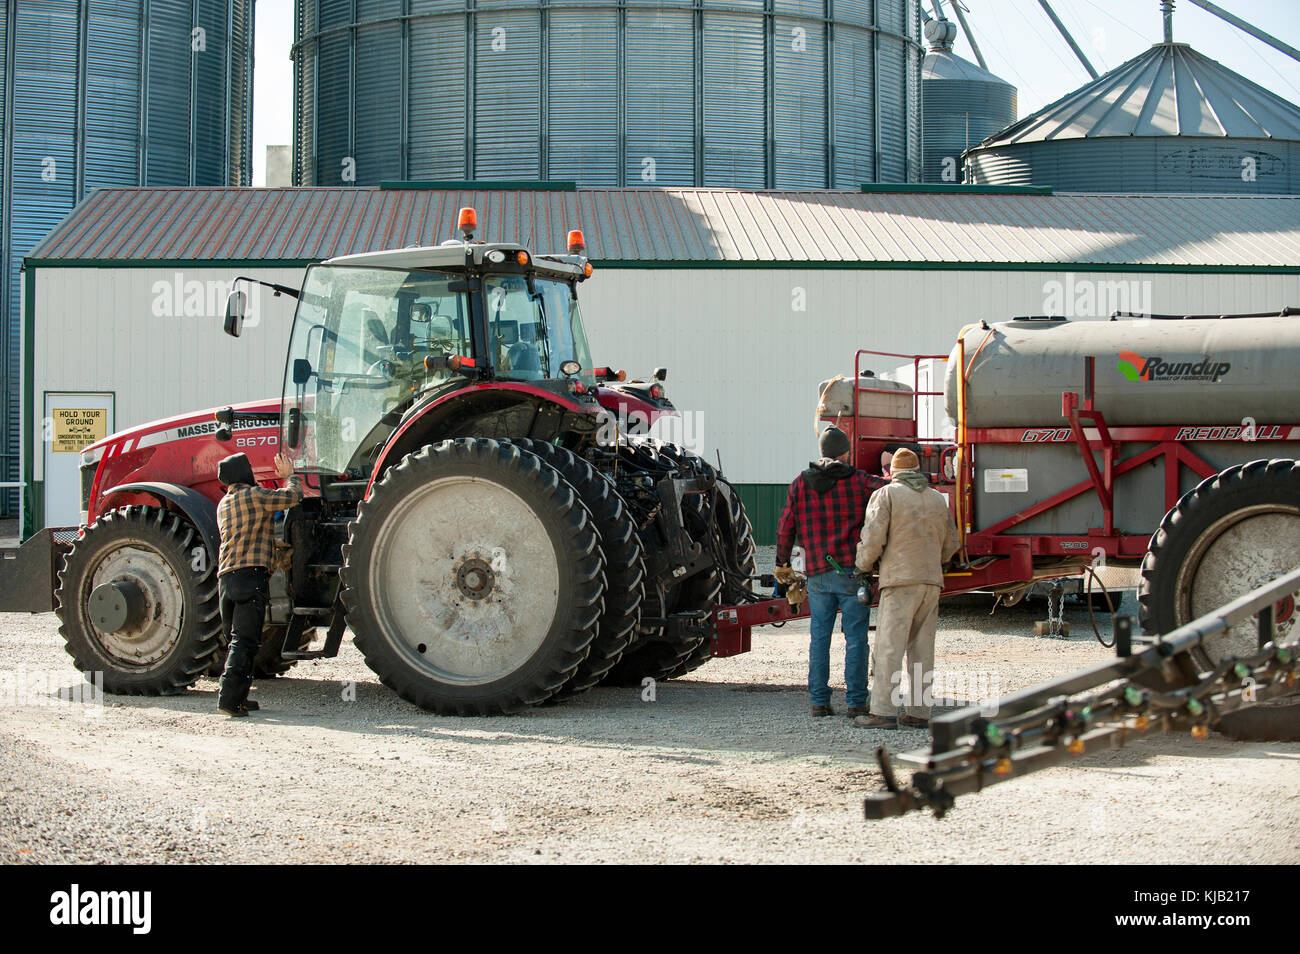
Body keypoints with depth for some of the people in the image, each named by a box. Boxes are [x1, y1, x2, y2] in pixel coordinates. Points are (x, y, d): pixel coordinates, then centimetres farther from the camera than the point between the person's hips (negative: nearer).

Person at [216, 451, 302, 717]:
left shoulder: (223, 505, 19)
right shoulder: (256, 496, -3)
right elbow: (293, 495, 6)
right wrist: (290, 475, 25)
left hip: (225, 578, 7)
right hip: (251, 575, -7)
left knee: (237, 640, 16)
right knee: (245, 642, -10)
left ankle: (238, 697, 17)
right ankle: (230, 700, -17)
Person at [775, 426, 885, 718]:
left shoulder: (800, 484, 7)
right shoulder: (858, 481, -1)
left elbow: (785, 529, 8)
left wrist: (782, 564, 19)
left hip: (817, 574, 3)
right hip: (852, 572, -3)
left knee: (819, 637, 9)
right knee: (855, 637, 2)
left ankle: (818, 700, 8)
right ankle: (856, 702, 1)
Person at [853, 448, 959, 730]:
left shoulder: (886, 495, 0)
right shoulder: (937, 498, 18)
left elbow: (873, 536, -10)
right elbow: (950, 543, 20)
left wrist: (863, 566, 5)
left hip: (901, 579, -6)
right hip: (932, 580, 6)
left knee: (889, 646, -7)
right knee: (922, 648, 8)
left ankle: (883, 711, -12)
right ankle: (919, 712, 8)